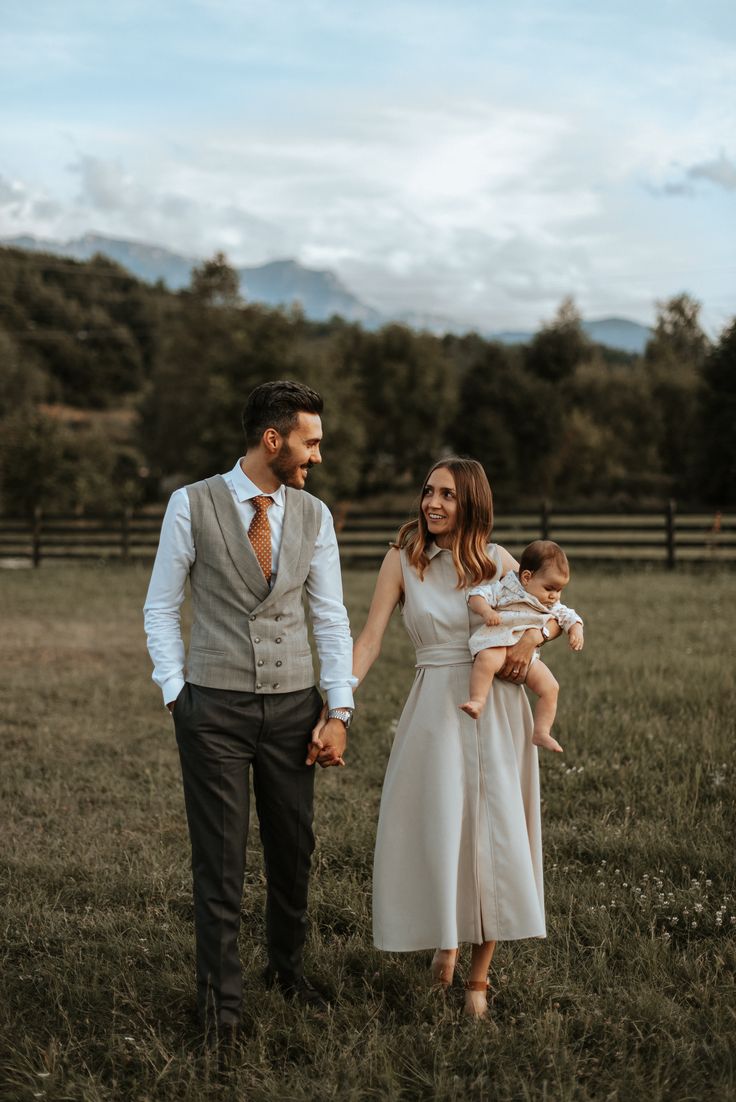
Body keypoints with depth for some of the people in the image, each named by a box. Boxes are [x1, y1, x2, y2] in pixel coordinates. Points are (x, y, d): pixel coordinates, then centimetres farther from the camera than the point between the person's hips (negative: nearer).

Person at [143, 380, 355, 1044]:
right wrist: (175, 694, -5)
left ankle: (288, 967, 32)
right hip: (214, 707, -3)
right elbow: (162, 608, 2)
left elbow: (331, 618, 6)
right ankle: (220, 1001, 13)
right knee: (220, 860, 0)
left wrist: (340, 712, -2)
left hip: (292, 705, 3)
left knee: (293, 849, 10)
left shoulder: (314, 515, 5)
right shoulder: (192, 505, -4)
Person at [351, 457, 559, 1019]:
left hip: (497, 710, 1)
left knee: (495, 837, 2)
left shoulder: (497, 561, 4)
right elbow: (370, 640, -5)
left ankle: (479, 975, 15)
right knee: (435, 833, 1)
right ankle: (445, 939, 31)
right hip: (436, 709, -1)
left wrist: (530, 638, -6)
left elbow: (554, 612, 16)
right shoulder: (403, 561, 0)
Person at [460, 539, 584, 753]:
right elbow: (477, 595, -7)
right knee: (488, 659, -41)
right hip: (497, 643, -6)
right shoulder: (504, 589, -2)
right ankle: (477, 700, -39)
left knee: (550, 687, -6)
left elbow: (568, 616, 25)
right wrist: (486, 611, -28)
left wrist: (576, 631, 3)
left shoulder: (553, 606, 18)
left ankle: (541, 733, 2)